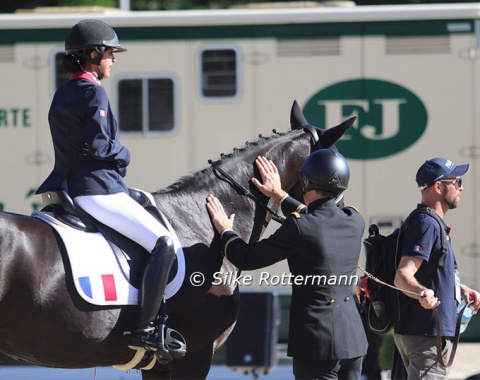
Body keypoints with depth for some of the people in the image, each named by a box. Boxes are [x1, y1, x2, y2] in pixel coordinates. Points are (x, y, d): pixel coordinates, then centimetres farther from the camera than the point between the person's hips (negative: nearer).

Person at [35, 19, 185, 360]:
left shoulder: (63, 95, 16)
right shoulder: (93, 93, -13)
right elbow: (99, 146, -21)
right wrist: (124, 155, -1)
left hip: (71, 187, 10)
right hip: (99, 189, -10)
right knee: (163, 244, -13)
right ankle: (147, 329, -21)